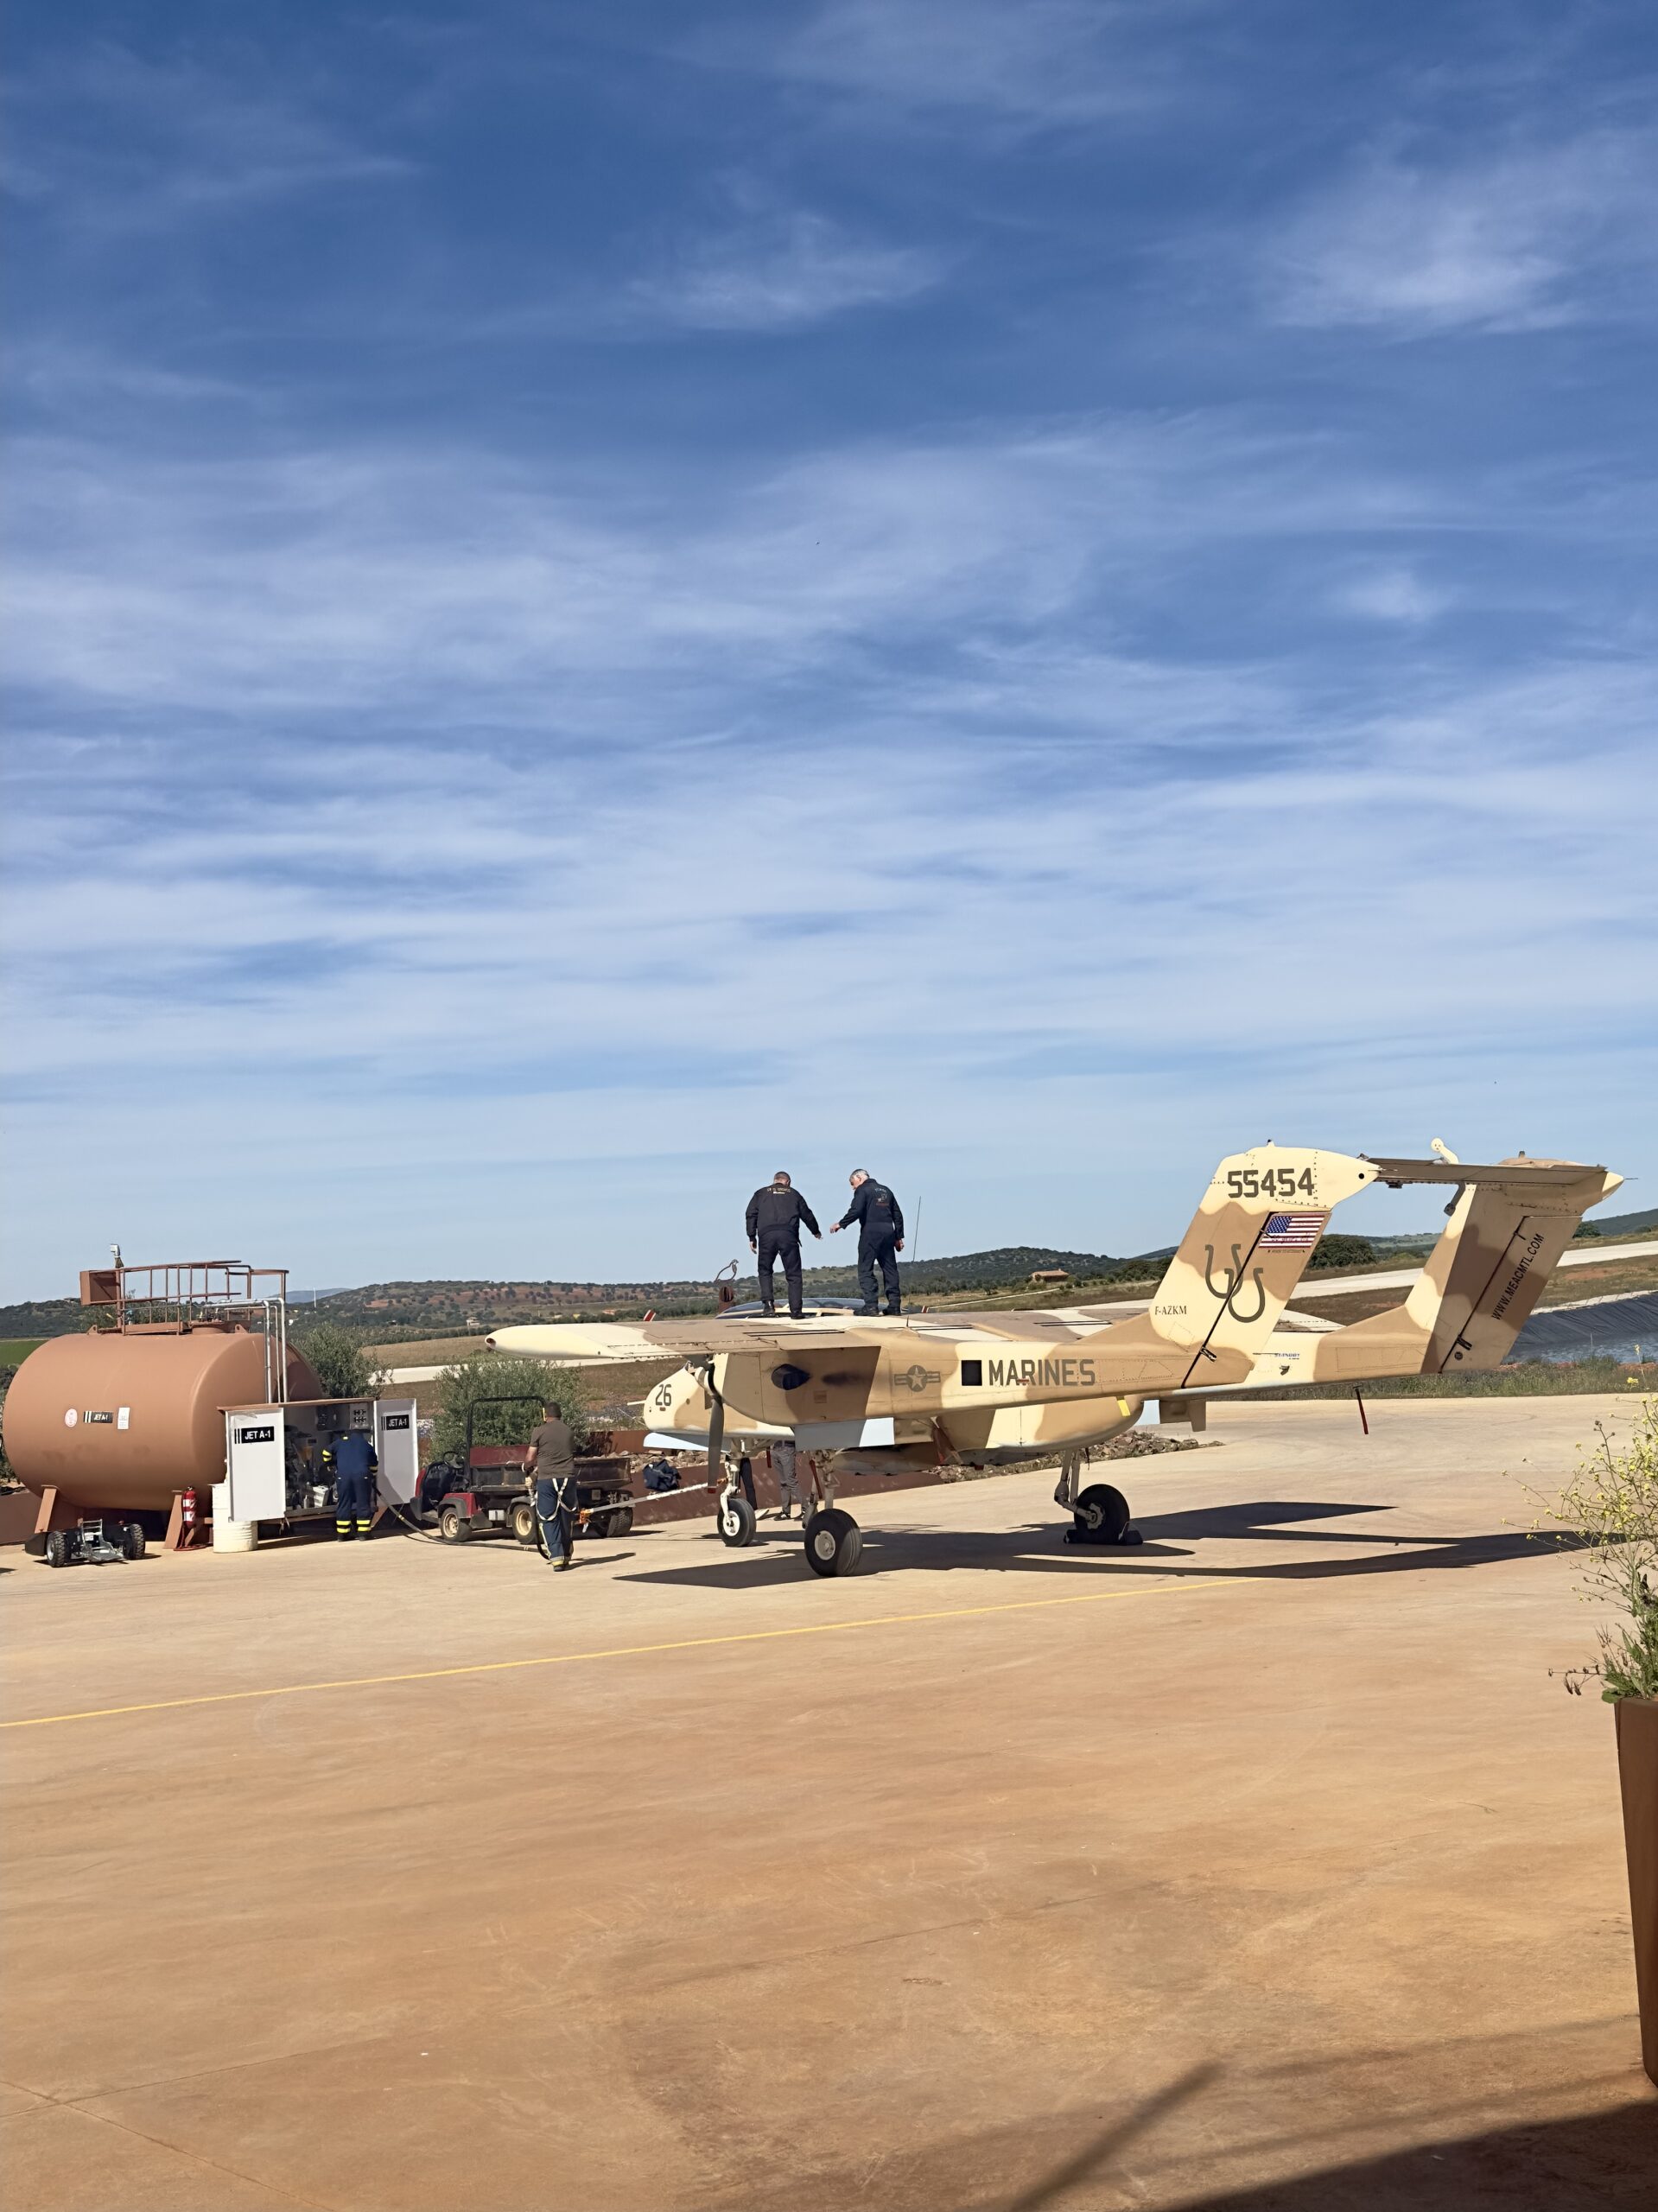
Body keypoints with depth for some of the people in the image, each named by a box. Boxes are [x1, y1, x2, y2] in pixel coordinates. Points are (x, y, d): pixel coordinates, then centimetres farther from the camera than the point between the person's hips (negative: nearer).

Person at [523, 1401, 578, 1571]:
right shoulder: (568, 1430, 11)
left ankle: (556, 1557, -10)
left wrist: (527, 1469, 24)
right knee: (567, 1517, 16)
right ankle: (567, 1555, 24)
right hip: (567, 1478, 3)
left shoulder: (540, 1431, -1)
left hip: (546, 1479, -3)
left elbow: (529, 1458, -1)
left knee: (549, 1520, 2)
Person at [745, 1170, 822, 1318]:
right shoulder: (793, 1193, 22)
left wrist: (751, 1237, 12)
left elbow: (751, 1214, 11)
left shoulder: (761, 1193, 21)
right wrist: (816, 1231, 43)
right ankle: (795, 1311, -1)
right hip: (788, 1235, 0)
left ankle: (768, 1302, -4)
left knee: (765, 1270, 16)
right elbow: (807, 1215, 27)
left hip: (766, 1235, 0)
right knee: (793, 1274, 5)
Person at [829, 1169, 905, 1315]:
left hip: (870, 1232, -6)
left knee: (865, 1269, -3)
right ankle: (894, 1305, 7)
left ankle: (871, 1305, -12)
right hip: (888, 1232, 7)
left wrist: (841, 1224, -6)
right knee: (890, 1269, 10)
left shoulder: (862, 1190, -1)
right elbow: (897, 1214, 20)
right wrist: (899, 1237, 22)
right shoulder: (886, 1190, 21)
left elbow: (855, 1211, -16)